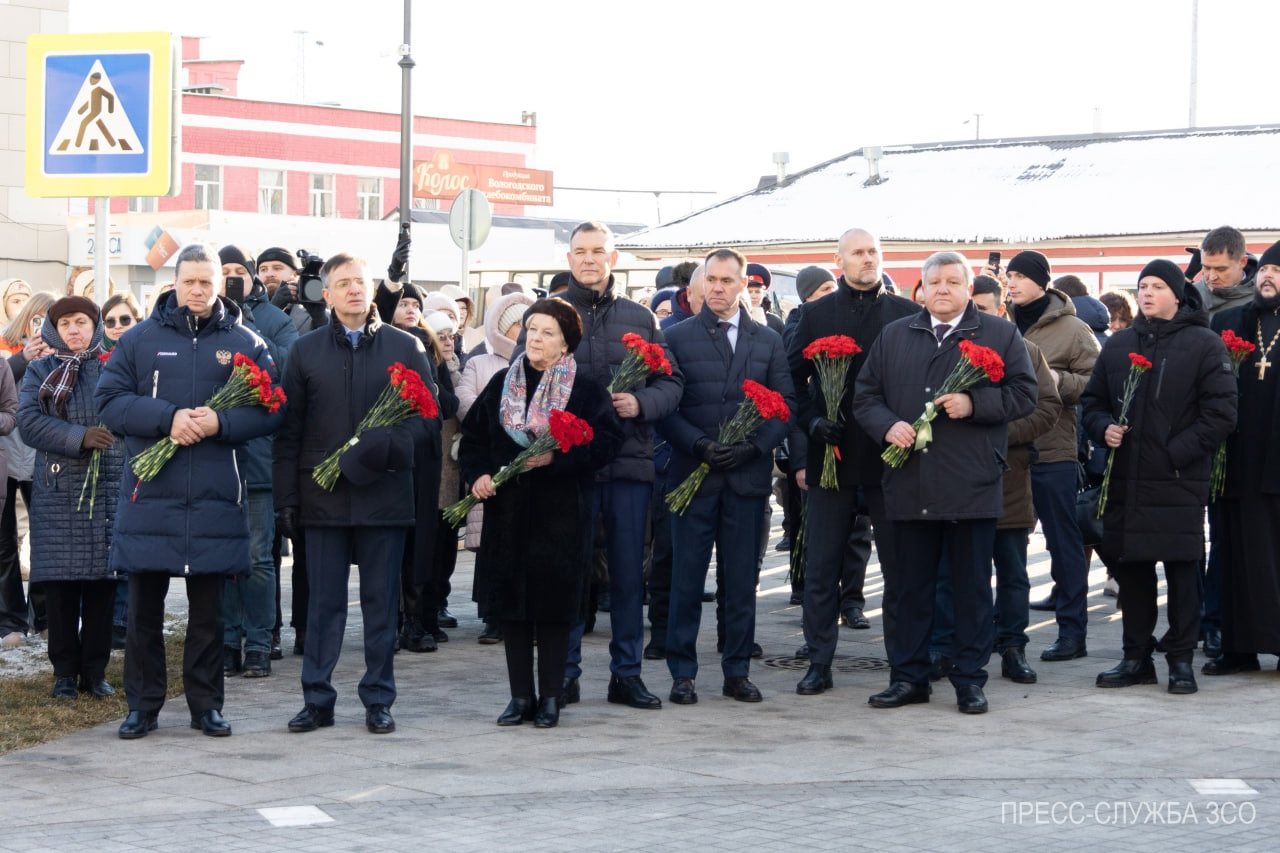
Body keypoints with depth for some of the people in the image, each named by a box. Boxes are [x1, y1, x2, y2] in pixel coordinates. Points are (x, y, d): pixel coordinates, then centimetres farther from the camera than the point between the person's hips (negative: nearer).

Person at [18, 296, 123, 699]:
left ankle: (95, 671, 10)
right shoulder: (40, 372, 9)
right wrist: (79, 437, -16)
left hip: (109, 491, 1)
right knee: (61, 583, -1)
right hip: (58, 494, -1)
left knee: (103, 582, 1)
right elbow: (28, 421, -4)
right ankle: (65, 672, 8)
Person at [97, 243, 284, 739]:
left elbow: (271, 410, 1)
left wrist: (220, 423, -16)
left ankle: (206, 704, 16)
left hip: (215, 498, 0)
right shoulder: (140, 339, 5)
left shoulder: (244, 343, 6)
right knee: (144, 607, 5)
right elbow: (109, 400, -2)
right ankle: (142, 704, 14)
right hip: (149, 496, 0)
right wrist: (168, 418, -16)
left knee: (208, 610, 7)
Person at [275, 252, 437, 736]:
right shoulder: (306, 351, 8)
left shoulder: (405, 347, 5)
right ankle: (317, 700, 11)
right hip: (323, 496, 1)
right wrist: (286, 497, 1)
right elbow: (289, 432, 8)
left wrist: (389, 447, -16)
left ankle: (378, 700, 13)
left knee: (381, 602, 5)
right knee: (323, 602, 5)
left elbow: (429, 418, 3)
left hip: (384, 494, -1)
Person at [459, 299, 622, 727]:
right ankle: (521, 696, 14)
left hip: (561, 513, -4)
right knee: (512, 604, 5)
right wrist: (477, 474, -4)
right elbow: (473, 436, 13)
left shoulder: (585, 388, -2)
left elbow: (606, 442, -9)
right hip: (508, 511, 4)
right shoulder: (502, 384, 10)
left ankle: (550, 698, 9)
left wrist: (557, 457, -19)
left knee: (555, 606, 0)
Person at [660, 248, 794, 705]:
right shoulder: (679, 336, 5)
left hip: (748, 474, 2)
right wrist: (699, 444, -14)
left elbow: (785, 404, 6)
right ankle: (682, 671, 8)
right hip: (693, 473, -1)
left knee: (742, 579, 5)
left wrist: (754, 445, -9)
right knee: (687, 577, 1)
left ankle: (737, 671, 13)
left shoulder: (768, 341, 11)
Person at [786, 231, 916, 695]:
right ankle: (819, 664, 8)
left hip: (890, 453, 0)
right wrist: (812, 423, -8)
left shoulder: (906, 313, 5)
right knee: (822, 565, 3)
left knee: (899, 564, 4)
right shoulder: (815, 315, 7)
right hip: (832, 454, 1)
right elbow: (793, 380, 6)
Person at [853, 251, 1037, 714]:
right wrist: (888, 425, -8)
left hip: (972, 488, -2)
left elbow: (1023, 395, -1)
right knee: (909, 587, 8)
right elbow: (865, 396, 12)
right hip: (909, 486, 3)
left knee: (972, 587, 3)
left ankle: (970, 680, 11)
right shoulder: (894, 337, 14)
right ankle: (908, 677, 16)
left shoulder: (1000, 335, 5)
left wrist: (974, 403, -15)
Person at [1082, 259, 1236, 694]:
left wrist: (1177, 453, -14)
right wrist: (1104, 429, -3)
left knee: (1181, 572, 0)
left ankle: (1181, 659, 8)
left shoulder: (1203, 344, -2)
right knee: (1131, 569, 9)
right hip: (1125, 479, 5)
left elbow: (1221, 414, -7)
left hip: (1179, 483, -4)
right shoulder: (1119, 344, 12)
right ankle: (1136, 657, 18)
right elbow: (1093, 400, 19)